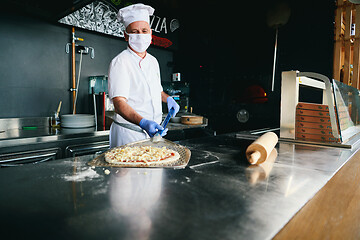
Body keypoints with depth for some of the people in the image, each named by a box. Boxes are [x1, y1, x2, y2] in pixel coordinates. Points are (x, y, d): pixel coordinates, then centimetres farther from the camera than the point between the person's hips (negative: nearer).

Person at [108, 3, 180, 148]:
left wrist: (167, 98, 6)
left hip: (154, 131, 7)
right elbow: (119, 103, -23)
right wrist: (143, 122, -37)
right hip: (129, 134, -6)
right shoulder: (120, 62, -13)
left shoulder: (153, 61, 10)